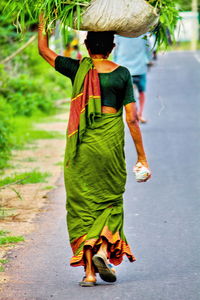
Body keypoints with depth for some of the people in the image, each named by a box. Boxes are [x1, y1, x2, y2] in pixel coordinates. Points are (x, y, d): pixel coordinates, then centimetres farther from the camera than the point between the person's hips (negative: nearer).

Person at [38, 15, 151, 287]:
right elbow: (132, 118, -2)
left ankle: (89, 270, 1)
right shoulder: (122, 74, -1)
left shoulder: (78, 70, 0)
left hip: (81, 144, 0)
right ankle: (104, 249, -5)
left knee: (82, 205, 6)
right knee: (110, 200, 17)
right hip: (111, 142, 0)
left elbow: (43, 49, 13)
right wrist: (141, 155, 5)